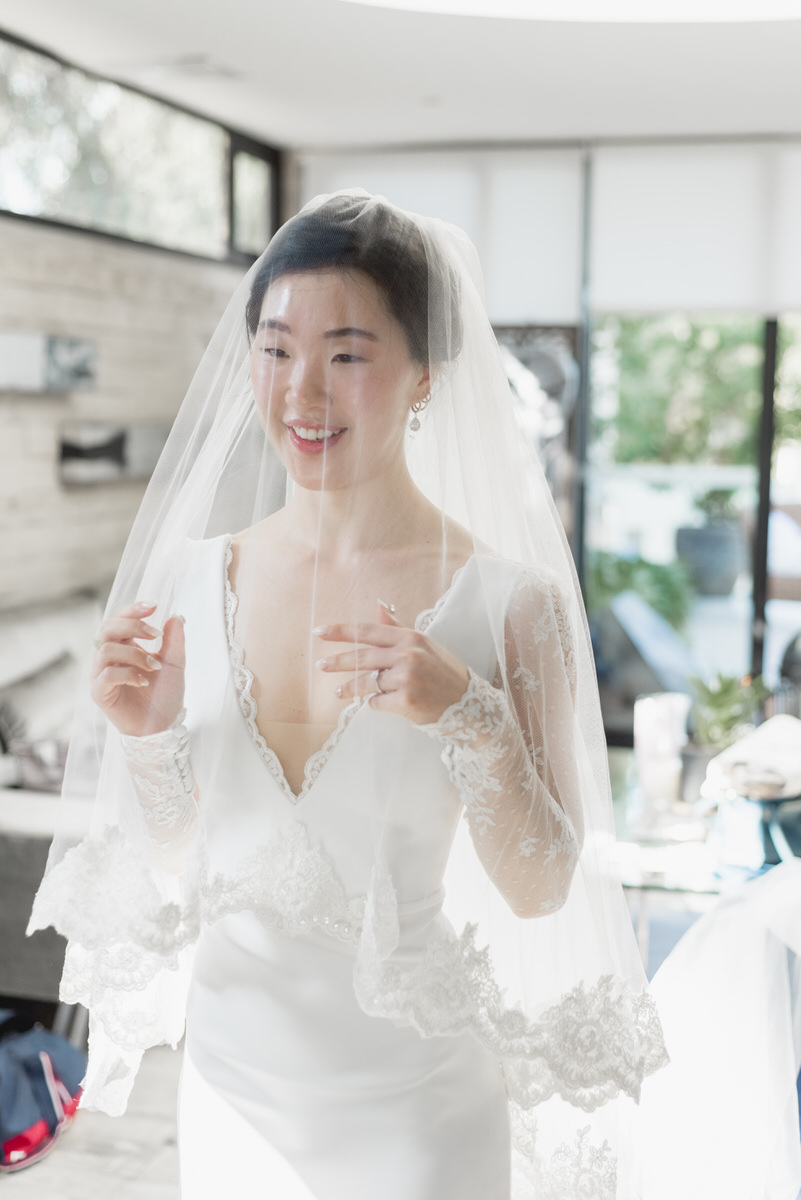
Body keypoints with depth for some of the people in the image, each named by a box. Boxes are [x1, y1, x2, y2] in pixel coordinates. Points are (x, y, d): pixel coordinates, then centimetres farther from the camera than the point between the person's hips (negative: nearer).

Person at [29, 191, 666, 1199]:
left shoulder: (508, 601, -16)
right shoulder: (192, 574, -5)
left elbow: (542, 890, -11)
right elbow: (174, 868, 3)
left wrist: (469, 718, -25)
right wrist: (146, 738, -15)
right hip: (230, 1074, 4)